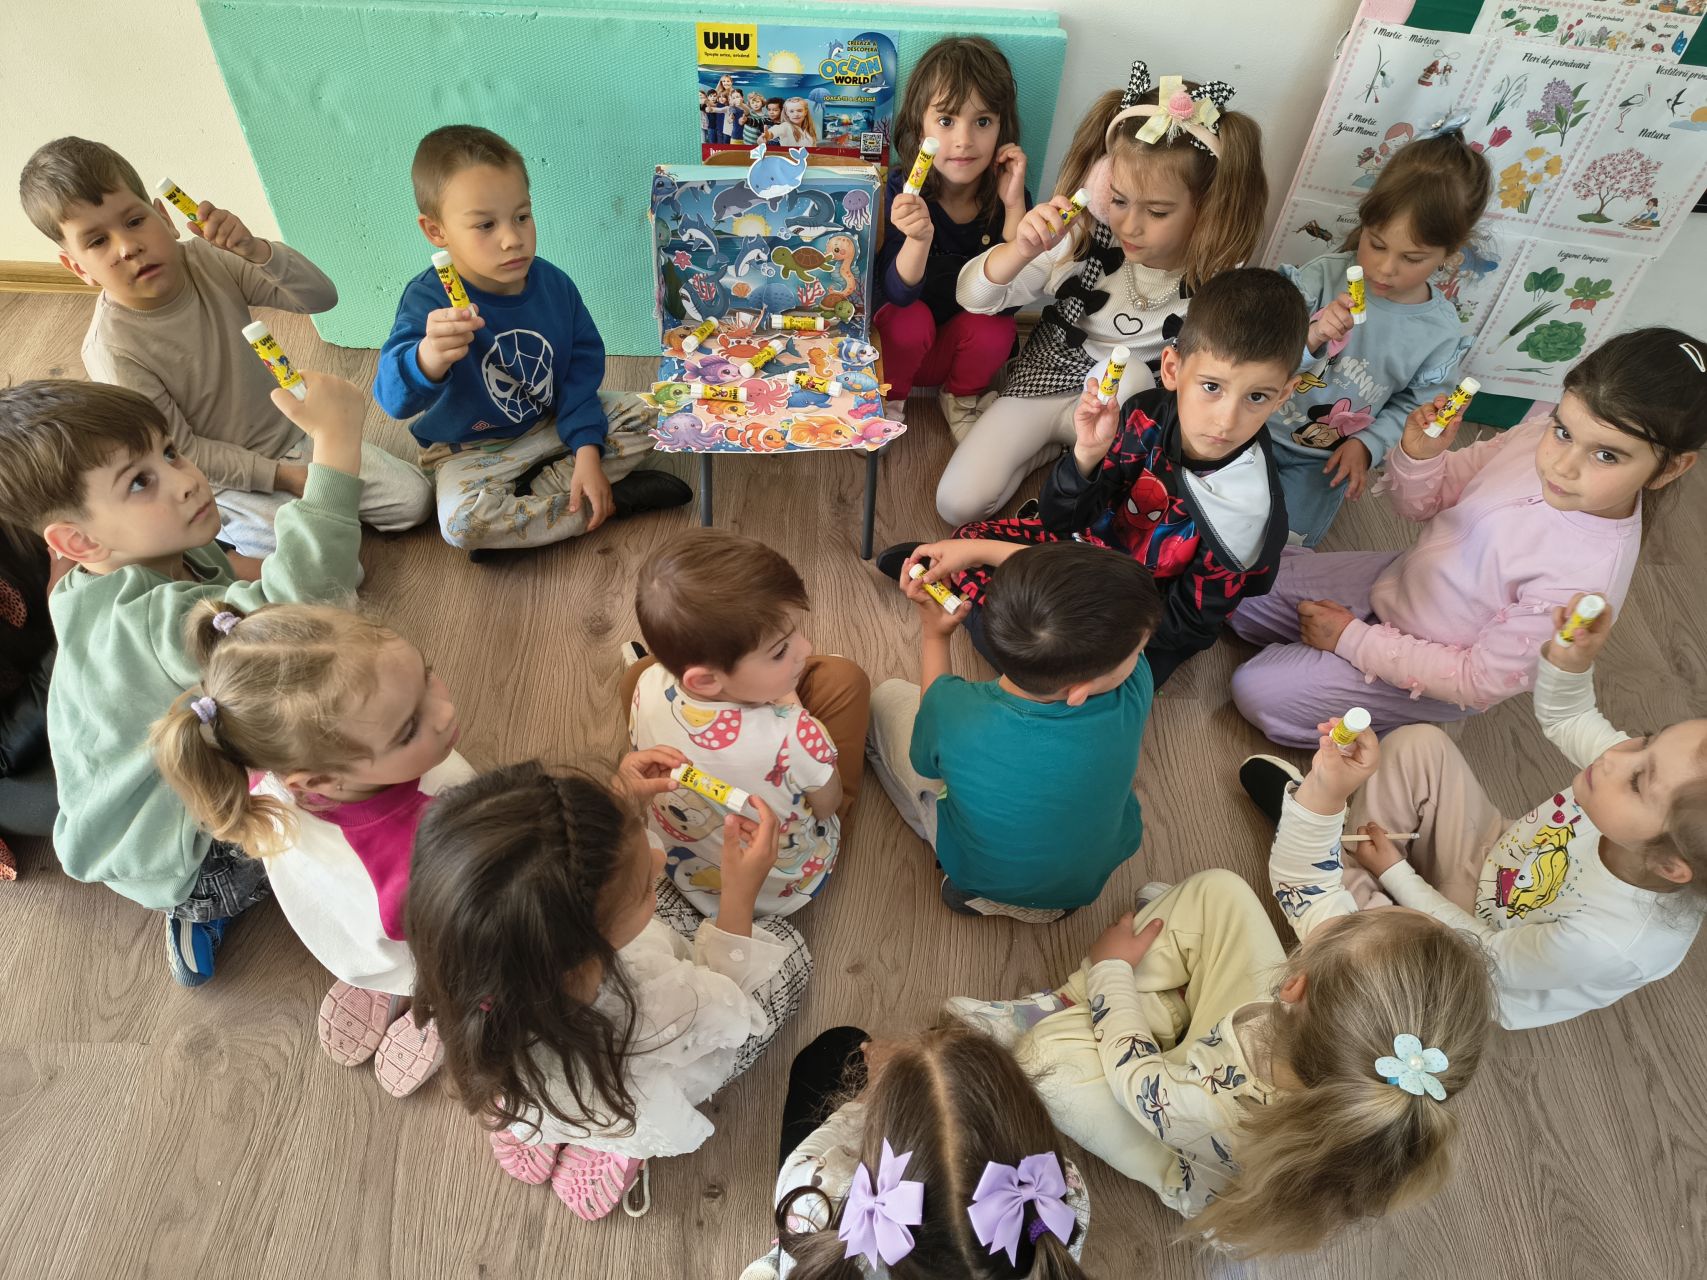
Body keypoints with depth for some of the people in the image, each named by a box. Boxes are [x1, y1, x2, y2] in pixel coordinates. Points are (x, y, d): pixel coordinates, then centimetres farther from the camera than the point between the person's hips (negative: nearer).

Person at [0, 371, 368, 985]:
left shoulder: (184, 555, -9)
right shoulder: (141, 623, -39)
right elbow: (291, 613, -59)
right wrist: (335, 444, -61)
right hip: (165, 858, -8)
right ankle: (206, 901, 6)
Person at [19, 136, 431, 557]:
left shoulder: (207, 259, -10)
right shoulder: (113, 350, -21)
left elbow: (321, 297, -13)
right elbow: (181, 452, -16)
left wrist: (256, 250, -30)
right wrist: (281, 475, -18)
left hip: (295, 432, 5)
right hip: (221, 477, -4)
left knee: (412, 498, -4)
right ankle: (218, 525, 5)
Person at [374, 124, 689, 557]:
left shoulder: (553, 283, -10)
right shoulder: (429, 301, -24)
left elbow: (583, 367, -2)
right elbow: (395, 396, -38)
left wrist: (587, 451, -14)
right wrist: (429, 356, -62)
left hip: (555, 424, 4)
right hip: (473, 449, -4)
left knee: (641, 419, -9)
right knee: (463, 522, -32)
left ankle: (528, 496, -13)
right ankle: (608, 504, -16)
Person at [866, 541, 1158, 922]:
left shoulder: (953, 709, -39)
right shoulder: (1131, 698, -36)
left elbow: (926, 759, -11)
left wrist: (933, 634, -11)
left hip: (984, 882, -2)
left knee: (889, 696, 11)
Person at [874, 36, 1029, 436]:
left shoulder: (1007, 193, -16)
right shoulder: (902, 191, -20)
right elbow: (899, 294, -27)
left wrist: (1014, 206, -33)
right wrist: (919, 238, -46)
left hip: (963, 346, 2)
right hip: (902, 342, -1)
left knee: (996, 327, -27)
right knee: (912, 320, -31)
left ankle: (960, 397, 6)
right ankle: (889, 398, 2)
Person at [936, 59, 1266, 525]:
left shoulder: (1219, 280, -17)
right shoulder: (1083, 237, -19)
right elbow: (974, 297, -16)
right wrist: (1021, 251, -35)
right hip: (1050, 379, 1)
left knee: (1128, 372, -36)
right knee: (958, 503, -11)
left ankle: (1064, 432, -4)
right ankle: (1053, 443, 14)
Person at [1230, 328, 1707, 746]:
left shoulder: (1583, 581, -34)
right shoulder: (1537, 434, -18)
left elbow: (1480, 681, -23)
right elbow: (1424, 504, -3)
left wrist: (1351, 638, -19)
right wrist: (1419, 455, -26)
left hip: (1438, 673, -6)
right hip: (1395, 576, 6)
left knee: (1258, 692, -12)